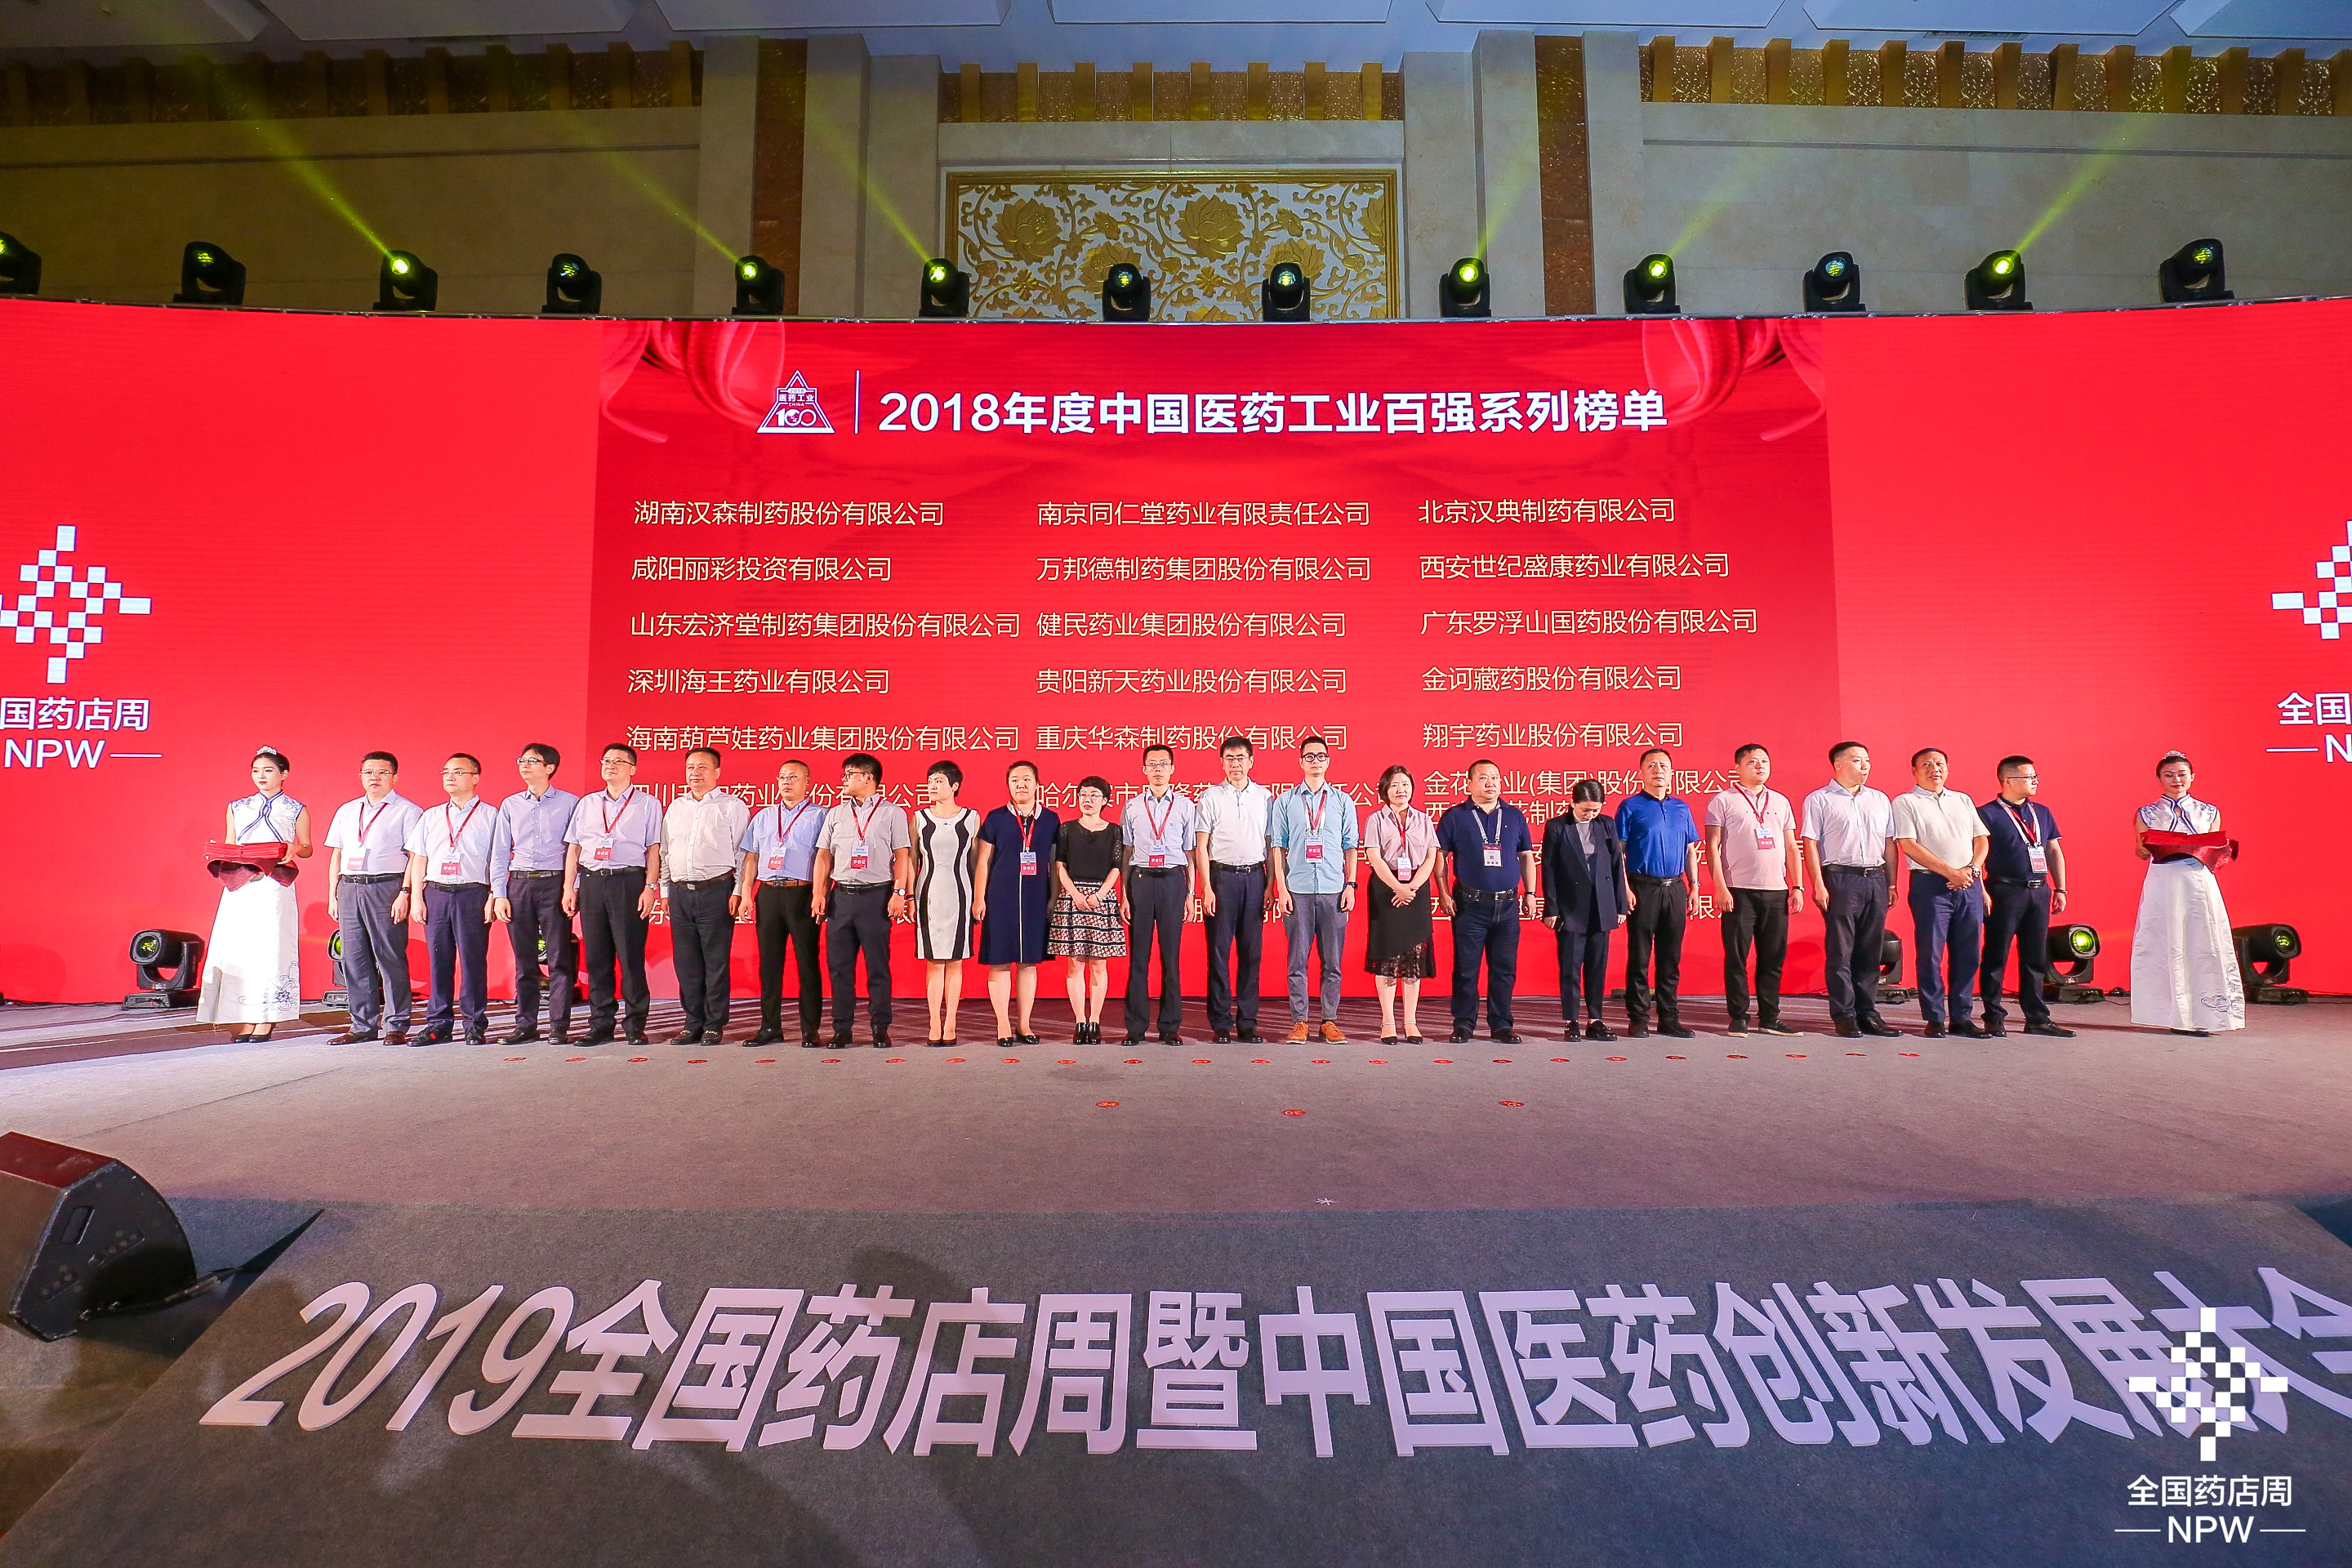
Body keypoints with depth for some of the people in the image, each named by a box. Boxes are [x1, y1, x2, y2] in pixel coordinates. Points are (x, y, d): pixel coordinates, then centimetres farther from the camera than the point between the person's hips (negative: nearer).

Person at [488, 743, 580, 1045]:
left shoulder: (570, 803, 3)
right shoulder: (510, 805, 13)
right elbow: (499, 852, 13)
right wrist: (499, 894, 4)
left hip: (555, 884, -3)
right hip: (519, 884, 3)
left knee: (559, 958, -4)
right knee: (524, 960, 6)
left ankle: (559, 1027, 1)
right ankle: (525, 1026, 14)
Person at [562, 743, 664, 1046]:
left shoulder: (647, 804, 7)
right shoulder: (587, 803, 18)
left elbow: (654, 849, 1)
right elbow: (573, 848, 17)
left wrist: (650, 888, -9)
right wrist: (569, 888, 8)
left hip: (628, 881, -4)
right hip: (591, 882, 4)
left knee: (631, 956, -5)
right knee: (596, 958, 4)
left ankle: (635, 1026, 2)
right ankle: (601, 1025, 12)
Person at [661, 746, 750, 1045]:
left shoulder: (732, 806, 2)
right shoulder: (675, 807, 18)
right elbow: (665, 851, 20)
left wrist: (739, 891, -9)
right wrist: (665, 890, 15)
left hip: (716, 890, -5)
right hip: (680, 893, 5)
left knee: (716, 961, -2)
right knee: (686, 962, 7)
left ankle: (714, 1025, 7)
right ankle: (693, 1024, 17)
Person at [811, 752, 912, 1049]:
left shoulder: (892, 813, 4)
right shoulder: (836, 813, 16)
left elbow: (902, 856, -1)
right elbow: (824, 856, 14)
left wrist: (899, 893, -10)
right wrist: (819, 893, 4)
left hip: (876, 895, -4)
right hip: (840, 896, 4)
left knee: (878, 966, 0)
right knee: (839, 965, 4)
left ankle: (881, 1028, 8)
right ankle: (842, 1028, 12)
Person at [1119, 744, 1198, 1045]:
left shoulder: (1185, 806, 8)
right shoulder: (1132, 807, 9)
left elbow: (1190, 853, 8)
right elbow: (1125, 853, 9)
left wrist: (1190, 893, 3)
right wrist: (1124, 894, 3)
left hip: (1173, 881, 0)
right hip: (1140, 880, 0)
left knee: (1171, 955, 3)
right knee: (1138, 955, 2)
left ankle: (1171, 1027, 11)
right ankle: (1135, 1027, 10)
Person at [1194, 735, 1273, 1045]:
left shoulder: (1265, 796, 10)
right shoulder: (1211, 796, 3)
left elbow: (1271, 844, 11)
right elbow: (1200, 847, 1)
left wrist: (1270, 885, 4)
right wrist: (1206, 887, -7)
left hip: (1254, 876, 2)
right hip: (1222, 876, -2)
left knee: (1252, 952, 4)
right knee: (1219, 951, 0)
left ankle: (1247, 1022, 13)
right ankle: (1221, 1024, 8)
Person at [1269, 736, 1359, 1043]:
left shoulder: (1343, 801, 11)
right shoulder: (1285, 801, 8)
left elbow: (1351, 845, 11)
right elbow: (1277, 846, 6)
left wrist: (1350, 884, 1)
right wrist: (1281, 888, -2)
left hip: (1334, 891, 1)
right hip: (1297, 890, -1)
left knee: (1332, 960, 3)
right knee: (1298, 960, 1)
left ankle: (1329, 1021, 11)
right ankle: (1300, 1021, 9)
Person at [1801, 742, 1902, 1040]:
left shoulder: (1881, 800, 17)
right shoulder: (1820, 800, 1)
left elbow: (1889, 844, 18)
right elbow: (1811, 844, -4)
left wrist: (1891, 883, 11)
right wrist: (1819, 885, -12)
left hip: (1875, 880, 5)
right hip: (1840, 878, -5)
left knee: (1870, 951, 8)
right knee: (1840, 952, -2)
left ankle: (1867, 1013, 15)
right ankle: (1844, 1015, 3)